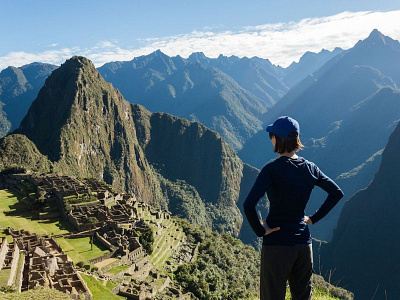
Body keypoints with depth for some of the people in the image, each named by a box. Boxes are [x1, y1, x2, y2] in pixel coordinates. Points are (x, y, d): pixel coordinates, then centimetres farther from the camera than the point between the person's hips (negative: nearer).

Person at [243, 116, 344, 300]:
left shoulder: (272, 170, -17)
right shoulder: (310, 168, 1)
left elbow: (249, 205, -27)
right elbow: (337, 193, 13)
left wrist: (260, 230, -13)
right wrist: (314, 218, 12)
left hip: (276, 245, -5)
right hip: (304, 242, 6)